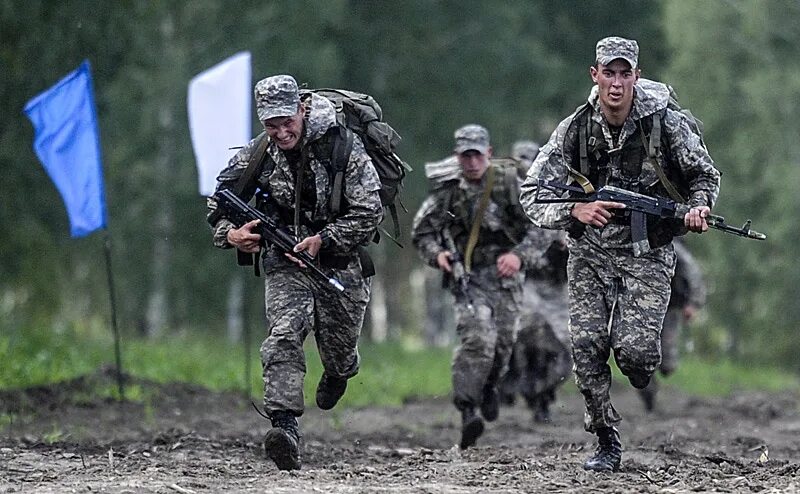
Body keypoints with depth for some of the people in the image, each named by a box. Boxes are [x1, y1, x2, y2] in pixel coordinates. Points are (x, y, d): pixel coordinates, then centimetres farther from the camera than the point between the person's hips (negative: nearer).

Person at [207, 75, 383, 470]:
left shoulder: (343, 147, -17)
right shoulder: (257, 154, -6)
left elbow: (369, 213, -17)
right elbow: (219, 200, 7)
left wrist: (323, 240, -24)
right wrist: (230, 233, -13)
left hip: (338, 261, -1)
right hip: (285, 263, 1)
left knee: (339, 346, 14)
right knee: (283, 337, -22)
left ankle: (338, 374, 53)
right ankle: (284, 426, -32)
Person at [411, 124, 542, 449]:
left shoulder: (509, 182, 0)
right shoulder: (448, 191, 1)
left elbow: (535, 225, 0)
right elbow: (421, 232, 5)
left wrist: (518, 255, -17)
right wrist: (437, 254, -15)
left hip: (506, 274, 2)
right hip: (469, 276, -2)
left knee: (503, 342, 7)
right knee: (477, 338, -22)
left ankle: (489, 386, 40)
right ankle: (467, 411, -25)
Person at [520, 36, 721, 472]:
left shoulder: (666, 124, -9)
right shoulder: (574, 130, -5)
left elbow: (705, 175, 8)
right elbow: (532, 195, -3)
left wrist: (698, 208, -13)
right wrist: (575, 211, -20)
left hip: (646, 252, -2)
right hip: (590, 252, 2)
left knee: (634, 349, -17)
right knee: (586, 346, -9)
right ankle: (606, 440, 7)